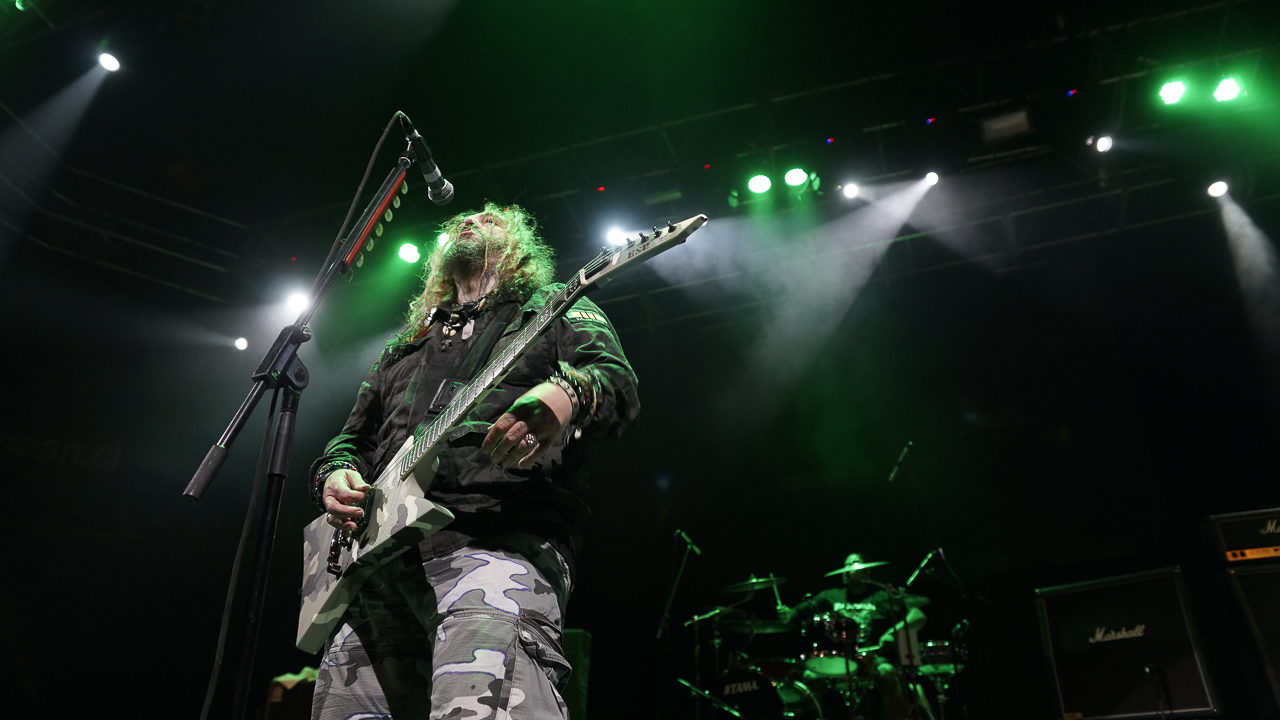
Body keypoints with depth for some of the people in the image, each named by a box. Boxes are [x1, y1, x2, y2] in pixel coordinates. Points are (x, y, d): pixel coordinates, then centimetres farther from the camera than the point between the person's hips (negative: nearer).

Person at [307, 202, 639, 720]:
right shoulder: (404, 348, 34)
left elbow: (618, 386, -1)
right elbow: (352, 438, 34)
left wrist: (567, 393, -25)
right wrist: (335, 475, 9)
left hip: (501, 543, -6)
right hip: (375, 562, 7)